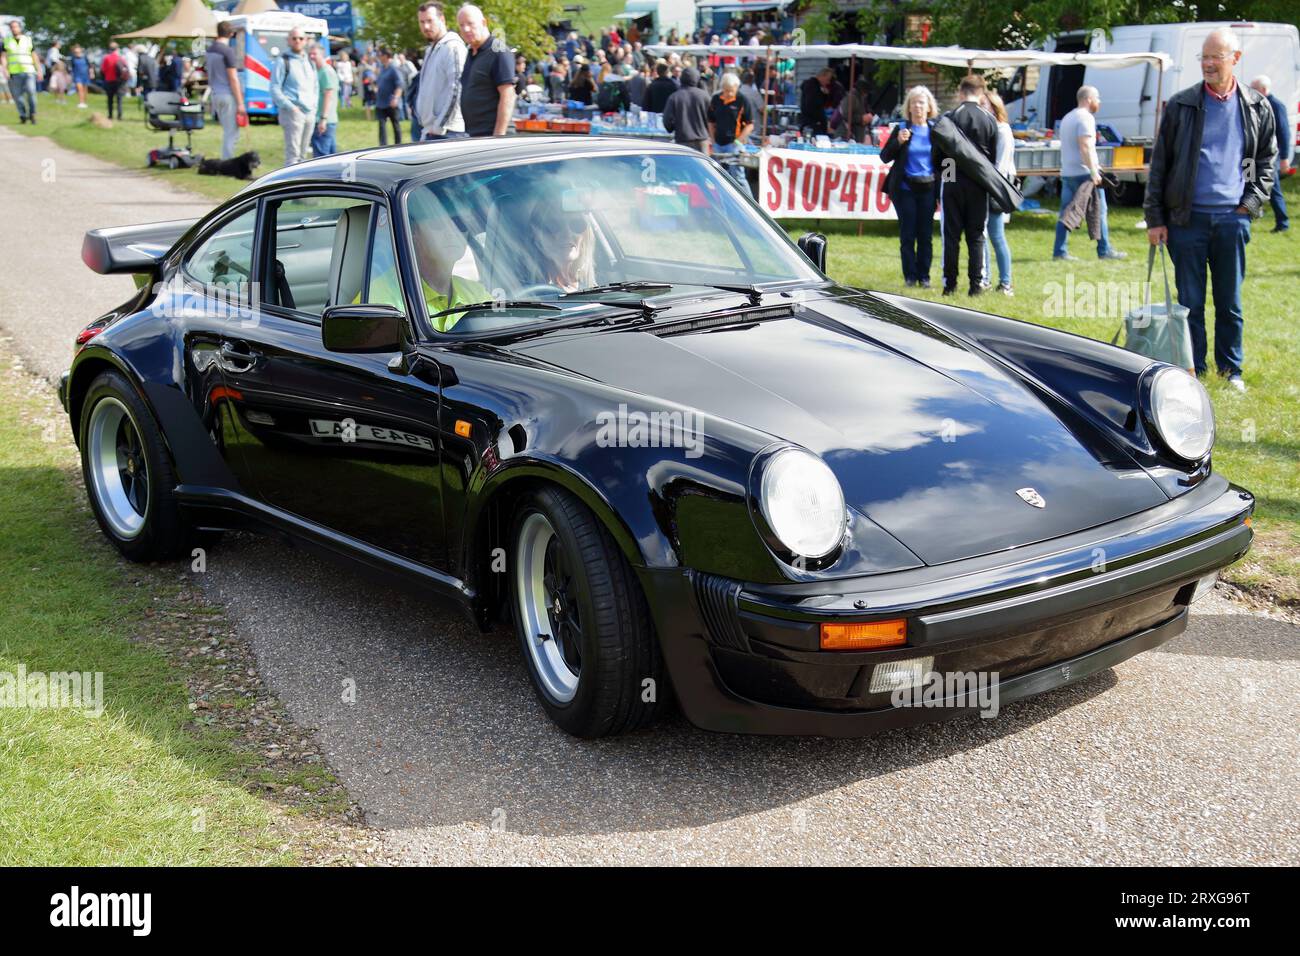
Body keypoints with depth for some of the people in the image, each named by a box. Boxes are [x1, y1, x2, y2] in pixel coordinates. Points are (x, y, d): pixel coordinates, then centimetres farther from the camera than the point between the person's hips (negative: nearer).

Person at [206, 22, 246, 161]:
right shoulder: (227, 51, -14)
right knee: (231, 133, -3)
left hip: (215, 95, 8)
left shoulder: (210, 50, 11)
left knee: (228, 132, 17)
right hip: (228, 95, -8)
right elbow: (233, 79, -16)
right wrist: (240, 103, -14)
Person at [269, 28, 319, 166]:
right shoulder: (283, 61, -3)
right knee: (293, 154, -12)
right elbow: (275, 89, -7)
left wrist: (314, 105, 11)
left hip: (310, 112, 7)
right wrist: (290, 107, -16)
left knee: (302, 154, 10)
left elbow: (315, 86, 26)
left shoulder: (309, 61, 18)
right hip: (293, 112, -7)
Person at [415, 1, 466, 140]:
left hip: (447, 133, -9)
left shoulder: (453, 47, -10)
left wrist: (440, 126, -16)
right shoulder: (431, 49, 19)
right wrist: (427, 126, 13)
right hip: (430, 130, 9)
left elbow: (456, 90, -17)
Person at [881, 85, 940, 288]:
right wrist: (898, 142, -17)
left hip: (928, 188, 1)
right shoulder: (902, 128, 1)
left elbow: (941, 160, 10)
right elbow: (884, 157, -2)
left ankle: (924, 276, 9)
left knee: (926, 235, 3)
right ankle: (910, 276, 9)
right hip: (905, 188, -1)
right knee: (907, 234, 1)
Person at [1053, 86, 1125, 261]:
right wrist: (1093, 171, -25)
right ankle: (1104, 250, 4)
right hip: (1083, 173, -9)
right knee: (1099, 212, 0)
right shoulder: (1086, 117, -11)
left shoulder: (1068, 117, 20)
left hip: (1067, 173, 9)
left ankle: (1060, 251, 1)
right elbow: (1085, 146, -22)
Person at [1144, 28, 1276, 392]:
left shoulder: (1257, 108, 5)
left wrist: (1252, 203, 1)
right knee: (1190, 301, 4)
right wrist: (1155, 219, -2)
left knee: (1230, 301, 9)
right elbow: (1159, 165, 1)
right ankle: (1192, 369, 14)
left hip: (1233, 218, 1)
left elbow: (1267, 161, 14)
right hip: (1188, 217, -1)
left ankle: (1231, 368, 21)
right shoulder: (1181, 106, 0)